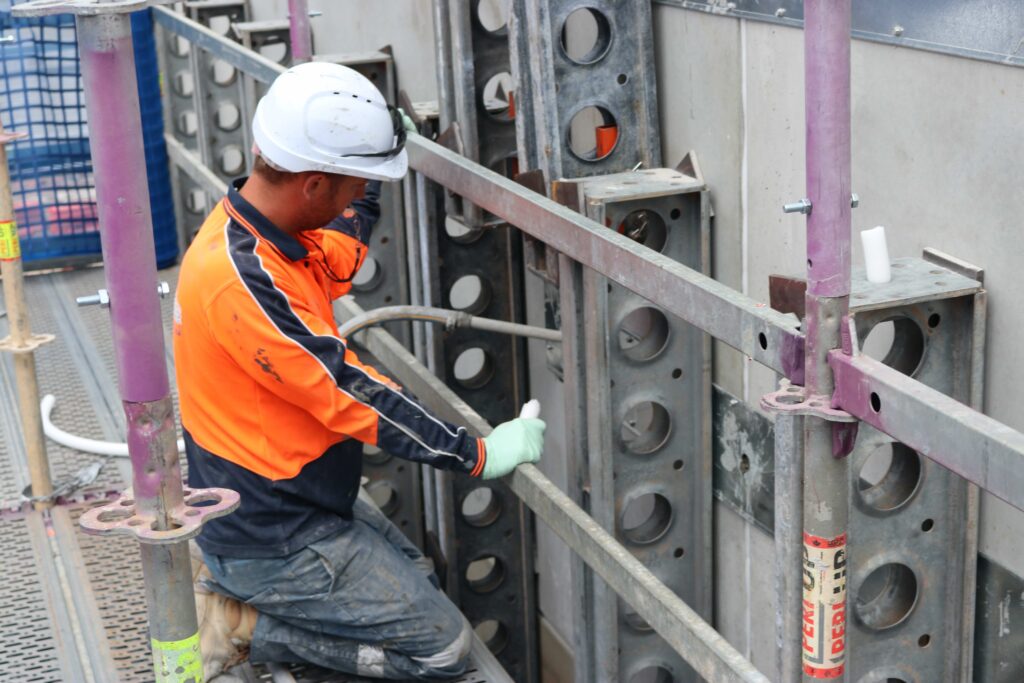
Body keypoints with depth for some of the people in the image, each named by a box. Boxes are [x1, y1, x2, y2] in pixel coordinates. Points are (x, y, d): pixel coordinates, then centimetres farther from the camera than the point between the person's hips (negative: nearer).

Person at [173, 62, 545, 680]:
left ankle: (239, 589, 14)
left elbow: (339, 258, 22)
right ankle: (243, 625, -1)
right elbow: (351, 394, -28)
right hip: (274, 542, -10)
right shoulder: (243, 283, -31)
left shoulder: (251, 225, -1)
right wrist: (480, 456, -20)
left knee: (419, 576, 23)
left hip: (293, 498, 10)